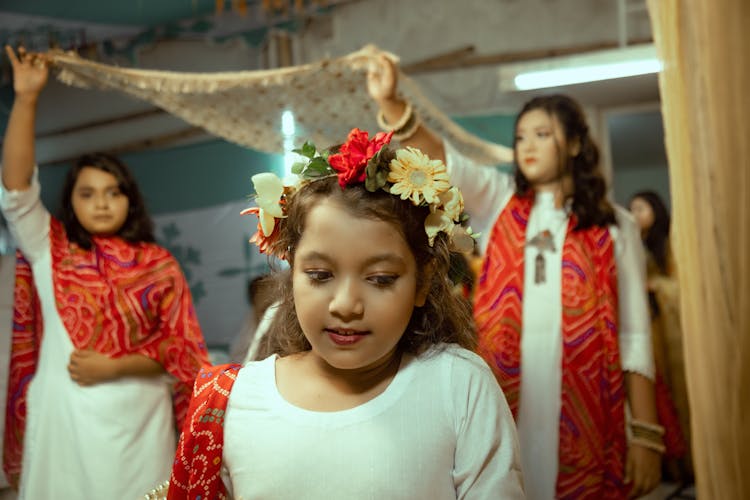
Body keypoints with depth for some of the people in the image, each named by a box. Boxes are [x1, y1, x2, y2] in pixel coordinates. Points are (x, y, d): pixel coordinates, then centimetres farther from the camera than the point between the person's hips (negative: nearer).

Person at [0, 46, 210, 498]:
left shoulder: (158, 263, 1)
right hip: (66, 417, 0)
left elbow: (178, 346, -1)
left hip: (138, 419, 0)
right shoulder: (49, 250, 2)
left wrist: (113, 366, -15)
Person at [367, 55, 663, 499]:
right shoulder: (498, 201, 9)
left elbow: (634, 337, 2)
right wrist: (389, 102, -26)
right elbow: (441, 161, -9)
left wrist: (647, 435, -3)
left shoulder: (614, 226, 5)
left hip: (582, 413, -1)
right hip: (500, 406, 1)